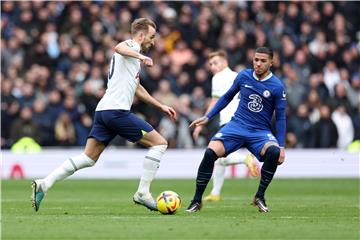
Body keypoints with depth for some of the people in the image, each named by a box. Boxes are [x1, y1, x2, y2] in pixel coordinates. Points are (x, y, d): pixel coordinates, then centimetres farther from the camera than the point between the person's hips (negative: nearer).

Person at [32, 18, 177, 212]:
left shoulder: (132, 53, 29)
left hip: (103, 111, 9)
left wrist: (161, 106, 43)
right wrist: (140, 56, -44)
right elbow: (119, 47, -27)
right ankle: (142, 193, -4)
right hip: (117, 110, -9)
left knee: (88, 158, 4)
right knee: (159, 143, -2)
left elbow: (137, 88, 42)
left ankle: (43, 185, -6)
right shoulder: (132, 46, 0)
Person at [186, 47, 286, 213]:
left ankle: (259, 197, -13)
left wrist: (281, 146, -9)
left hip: (261, 132, -2)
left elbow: (280, 117, -1)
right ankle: (196, 201, -9)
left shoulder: (277, 86, -6)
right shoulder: (244, 76, 2)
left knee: (274, 152, -34)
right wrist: (207, 117, 14)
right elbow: (228, 97, 18)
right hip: (237, 126, 2)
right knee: (210, 153, -23)